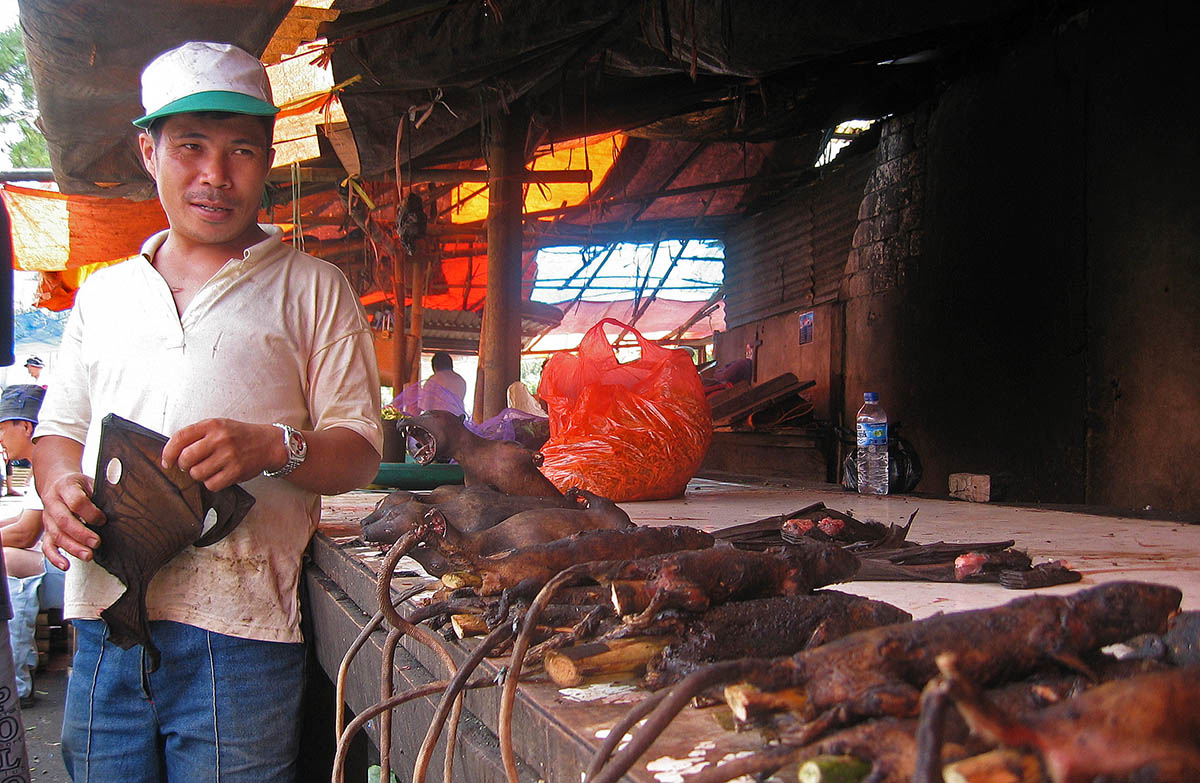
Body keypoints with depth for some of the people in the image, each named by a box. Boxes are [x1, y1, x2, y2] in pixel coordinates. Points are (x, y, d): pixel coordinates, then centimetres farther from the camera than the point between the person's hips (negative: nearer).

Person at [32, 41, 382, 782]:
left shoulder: (311, 289, 5)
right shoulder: (104, 291, 17)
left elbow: (360, 450, 1)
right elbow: (59, 426, 21)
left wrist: (272, 447, -20)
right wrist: (61, 488, -3)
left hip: (237, 636, -3)